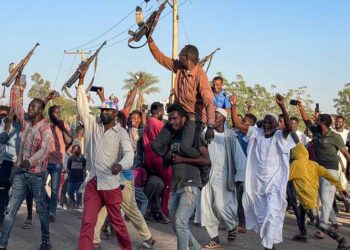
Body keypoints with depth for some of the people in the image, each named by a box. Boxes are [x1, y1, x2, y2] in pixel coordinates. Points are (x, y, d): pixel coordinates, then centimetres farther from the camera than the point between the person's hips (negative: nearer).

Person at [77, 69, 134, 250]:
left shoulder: (121, 133, -5)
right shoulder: (93, 125, 7)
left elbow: (129, 154, -18)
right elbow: (83, 107, 2)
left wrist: (120, 165, -40)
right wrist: (81, 82, -4)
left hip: (111, 183, -3)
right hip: (92, 182, 3)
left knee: (116, 221, 11)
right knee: (87, 222, -1)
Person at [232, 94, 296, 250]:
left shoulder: (280, 136, -7)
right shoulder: (257, 133, 3)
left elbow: (289, 127, -28)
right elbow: (237, 124, -2)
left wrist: (282, 107, -39)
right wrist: (233, 106, -15)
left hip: (274, 184, -5)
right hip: (257, 184, 5)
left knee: (271, 214, -13)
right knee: (261, 214, 16)